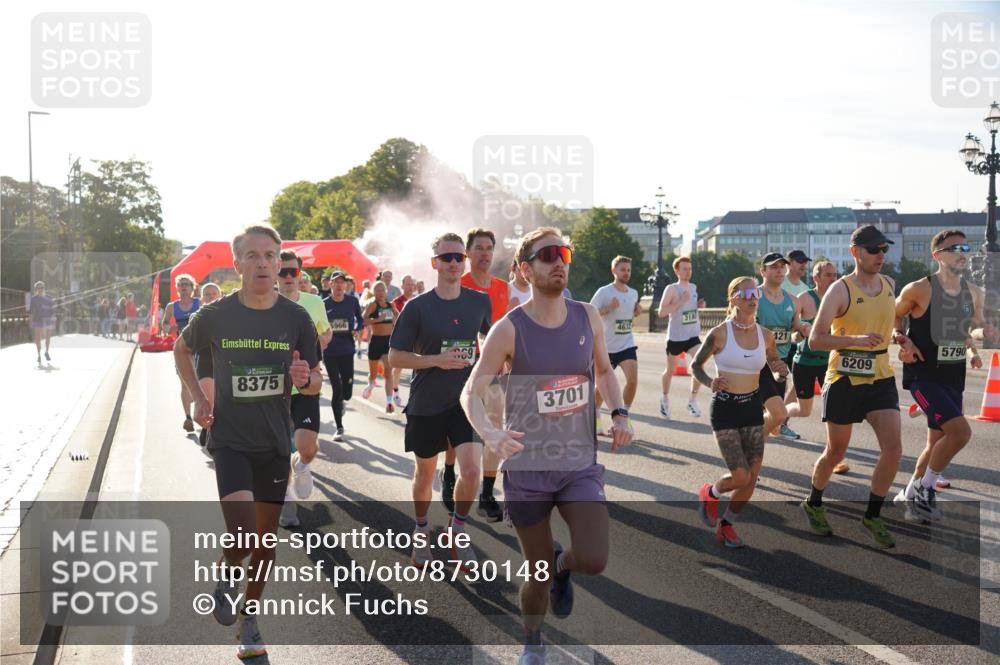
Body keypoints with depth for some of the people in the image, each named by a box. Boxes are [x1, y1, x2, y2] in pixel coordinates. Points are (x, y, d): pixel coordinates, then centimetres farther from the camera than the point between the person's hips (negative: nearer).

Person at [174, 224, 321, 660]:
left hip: (275, 442, 2)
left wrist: (304, 379, -22)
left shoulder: (296, 318, -6)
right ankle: (227, 580, 16)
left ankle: (249, 618, 33)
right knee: (243, 536, -18)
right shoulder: (217, 315, -9)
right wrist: (197, 398, 0)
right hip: (230, 440, -2)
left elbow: (315, 385, 1)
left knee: (266, 539, 11)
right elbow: (181, 349, 12)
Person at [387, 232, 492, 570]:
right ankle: (421, 532, 39)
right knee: (425, 474, 14)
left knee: (471, 470, -14)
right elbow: (395, 357, -7)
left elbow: (492, 336, 21)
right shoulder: (417, 306, -8)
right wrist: (437, 360, -18)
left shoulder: (479, 302, 1)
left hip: (468, 400, 1)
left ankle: (458, 529, 13)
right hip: (426, 403, -1)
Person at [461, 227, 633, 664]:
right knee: (540, 575, 6)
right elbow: (471, 393, -10)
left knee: (594, 561, -15)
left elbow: (604, 370, 18)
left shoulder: (588, 318, 1)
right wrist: (490, 434, -30)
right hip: (527, 468, -2)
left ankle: (563, 564, 23)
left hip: (581, 463, 2)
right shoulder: (509, 330, -11)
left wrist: (619, 414, 1)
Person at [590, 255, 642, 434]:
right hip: (607, 347, -3)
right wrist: (609, 308, -25)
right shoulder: (604, 292, -11)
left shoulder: (633, 293, 7)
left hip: (627, 345, 4)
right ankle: (596, 416, 31)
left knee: (633, 380, -14)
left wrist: (637, 312, 0)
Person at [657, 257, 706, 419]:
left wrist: (699, 305, 4)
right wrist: (681, 301, -24)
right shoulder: (672, 289, -10)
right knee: (670, 370, 11)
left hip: (692, 335, 4)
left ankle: (693, 400, -9)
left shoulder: (694, 287, 9)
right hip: (675, 336, -4)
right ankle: (665, 399, 36)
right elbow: (661, 312, -18)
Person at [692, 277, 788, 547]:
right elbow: (696, 365, -1)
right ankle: (710, 493, 22)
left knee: (752, 477, 3)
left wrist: (780, 369, -4)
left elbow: (774, 362, 19)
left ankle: (726, 523, 25)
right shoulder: (719, 334, -11)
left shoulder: (765, 335, 1)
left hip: (753, 407, 5)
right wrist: (709, 382, -20)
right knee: (741, 477, -11)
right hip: (725, 408, -5)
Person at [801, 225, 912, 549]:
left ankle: (872, 516, 9)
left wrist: (896, 338, 4)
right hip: (845, 380, -5)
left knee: (893, 449, -8)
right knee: (836, 452, 9)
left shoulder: (889, 285, 6)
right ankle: (813, 504, 35)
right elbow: (815, 340, -16)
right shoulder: (840, 290, -13)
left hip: (881, 379, 5)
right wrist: (857, 339, -29)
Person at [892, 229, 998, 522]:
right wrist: (904, 345, -14)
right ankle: (925, 487, -1)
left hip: (953, 378, 7)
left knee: (938, 442, 13)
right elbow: (893, 317, 1)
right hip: (923, 375, -7)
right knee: (960, 431, -21)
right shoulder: (919, 290, -13)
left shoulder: (974, 294, 5)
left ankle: (910, 494, 33)